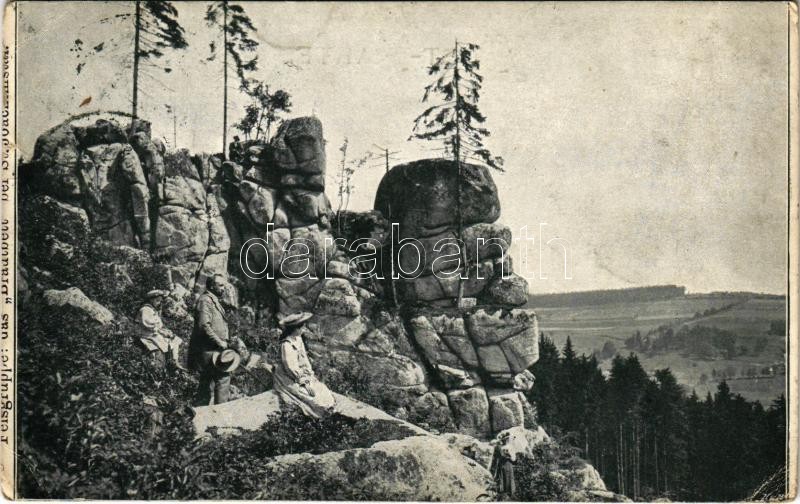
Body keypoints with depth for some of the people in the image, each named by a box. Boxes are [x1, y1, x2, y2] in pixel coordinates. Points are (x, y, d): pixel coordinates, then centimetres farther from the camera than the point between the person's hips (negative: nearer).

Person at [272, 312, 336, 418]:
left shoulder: (298, 339, 1)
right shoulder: (286, 345, -25)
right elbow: (291, 368, -23)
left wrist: (311, 375, -1)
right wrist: (305, 383, -20)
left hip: (303, 374, 9)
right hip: (290, 380, -8)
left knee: (324, 392, -4)